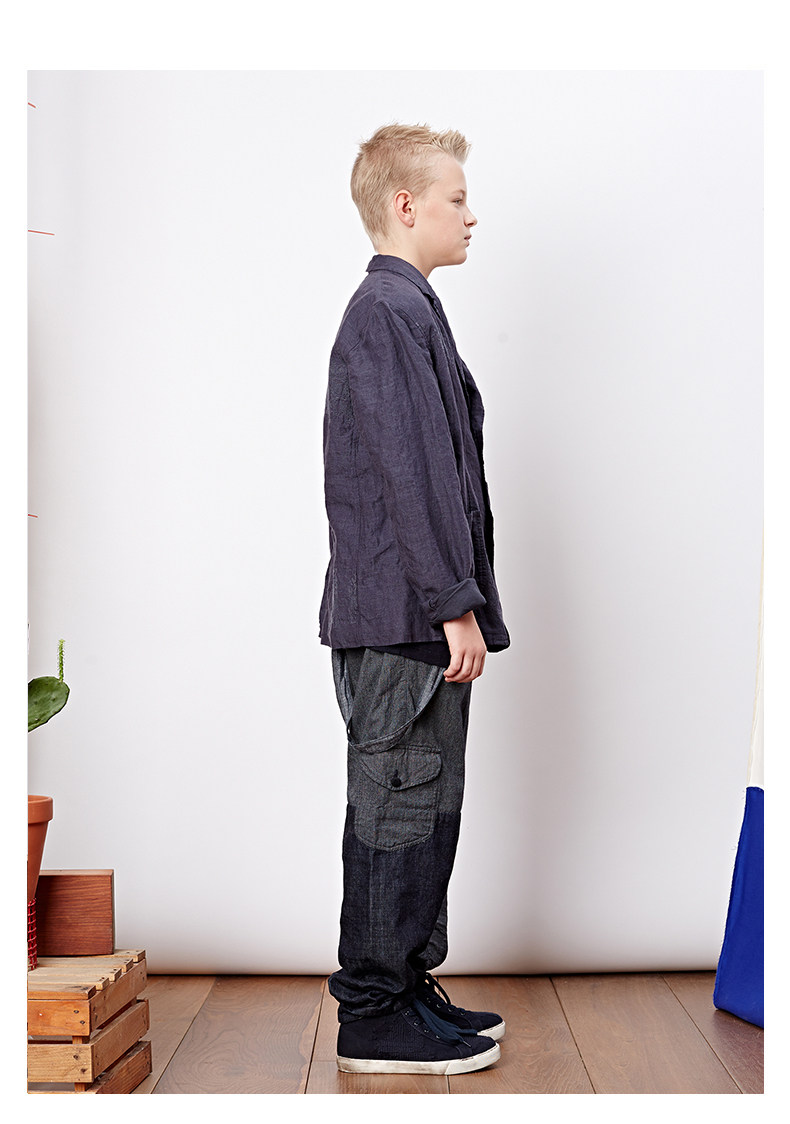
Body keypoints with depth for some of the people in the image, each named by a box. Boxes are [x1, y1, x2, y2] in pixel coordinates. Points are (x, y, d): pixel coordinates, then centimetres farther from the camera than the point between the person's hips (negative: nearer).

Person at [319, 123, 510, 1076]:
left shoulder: (404, 310, 21)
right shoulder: (391, 311, -12)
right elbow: (412, 471, -19)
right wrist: (456, 603, -19)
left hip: (416, 616, 10)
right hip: (405, 613, -10)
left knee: (419, 808, 15)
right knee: (399, 809, -3)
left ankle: (407, 989, 26)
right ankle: (376, 1018, 7)